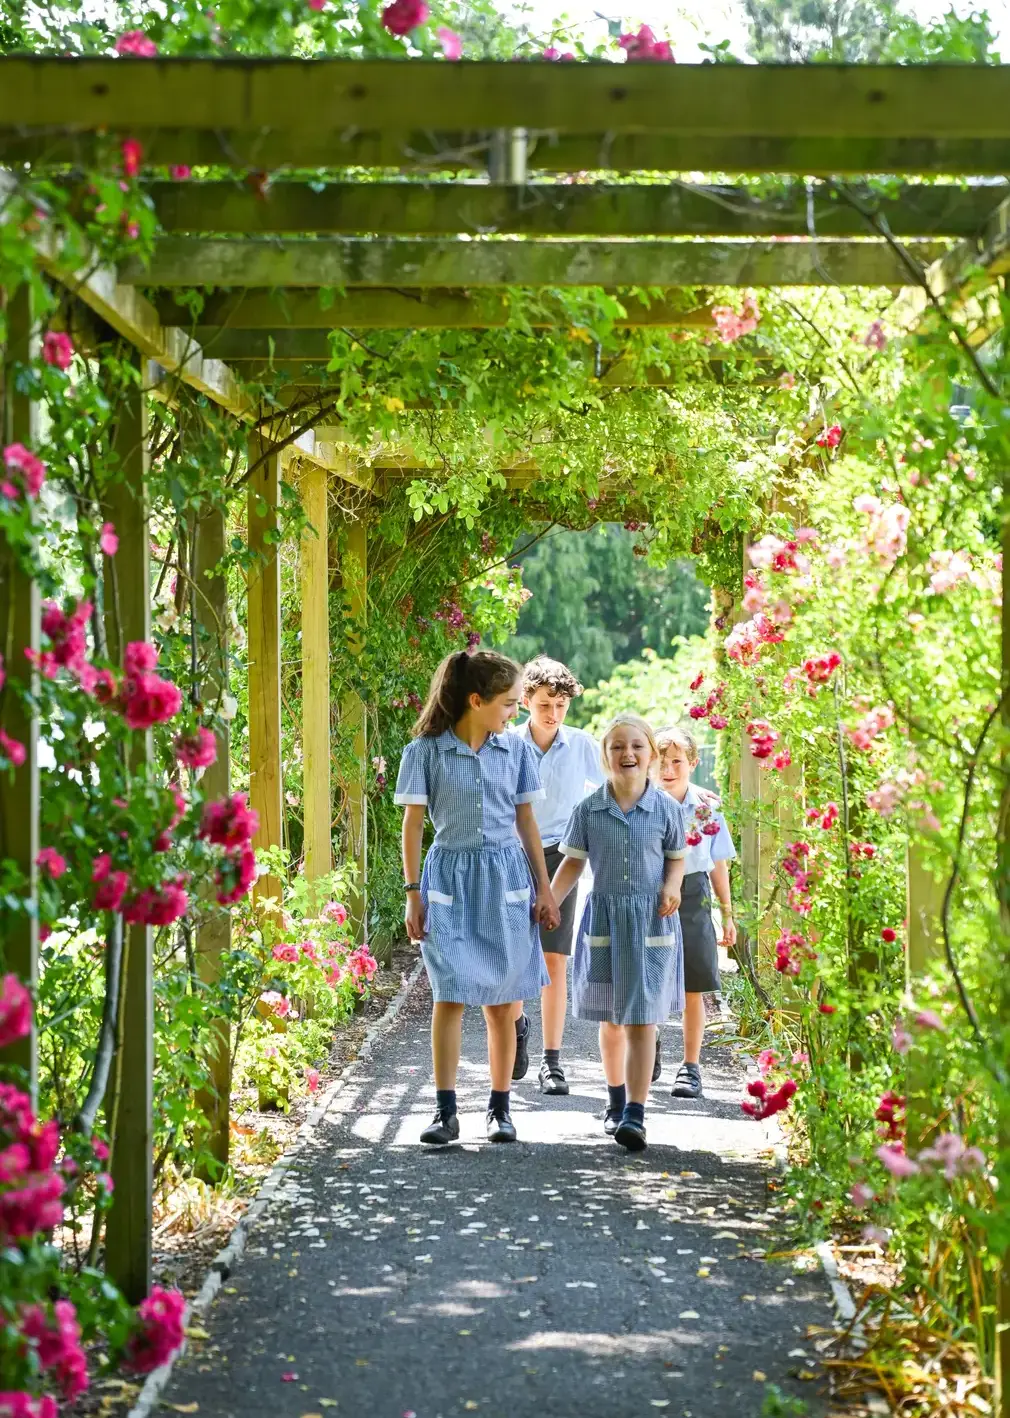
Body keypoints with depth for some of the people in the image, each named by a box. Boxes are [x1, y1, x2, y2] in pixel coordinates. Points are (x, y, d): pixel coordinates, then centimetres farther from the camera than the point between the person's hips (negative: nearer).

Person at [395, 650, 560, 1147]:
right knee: (450, 996, -8)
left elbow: (526, 822, 11)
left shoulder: (516, 750, 5)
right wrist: (413, 894, -4)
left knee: (501, 1003, 4)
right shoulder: (425, 751, -4)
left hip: (505, 879, 3)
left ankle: (500, 1108, 14)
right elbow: (412, 825, -1)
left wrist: (544, 888, 9)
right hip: (450, 877, -3)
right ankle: (446, 1112, -5)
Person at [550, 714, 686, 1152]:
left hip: (651, 922, -2)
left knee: (641, 1020, -8)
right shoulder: (589, 809, -2)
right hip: (603, 917, 2)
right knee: (611, 1021, 13)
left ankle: (635, 1115, -10)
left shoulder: (666, 808, -3)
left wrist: (672, 886, -12)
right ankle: (617, 1101, 32)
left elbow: (677, 857, 8)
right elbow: (573, 862, 3)